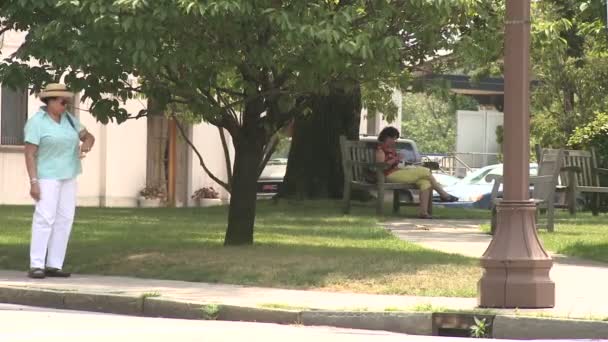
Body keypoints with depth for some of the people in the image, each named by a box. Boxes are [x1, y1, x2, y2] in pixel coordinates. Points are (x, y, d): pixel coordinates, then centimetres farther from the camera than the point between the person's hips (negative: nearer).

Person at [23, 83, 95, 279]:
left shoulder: (68, 119, 7)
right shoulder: (36, 123, -14)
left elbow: (88, 137, 9)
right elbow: (30, 154, -17)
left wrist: (86, 145, -16)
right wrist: (33, 182, -23)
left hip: (67, 175, 7)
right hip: (47, 176, -7)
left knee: (64, 218, 1)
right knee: (45, 218, -15)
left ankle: (53, 265, 4)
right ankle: (36, 266, -15)